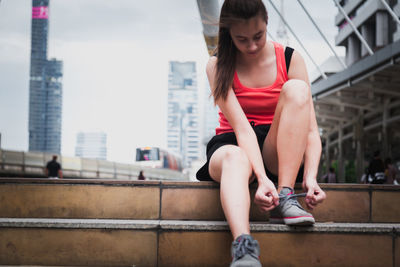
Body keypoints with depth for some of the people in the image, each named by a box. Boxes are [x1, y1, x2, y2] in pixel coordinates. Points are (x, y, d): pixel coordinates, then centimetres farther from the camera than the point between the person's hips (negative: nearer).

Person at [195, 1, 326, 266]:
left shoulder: (291, 60, -4)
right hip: (234, 145, -1)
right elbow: (241, 127, -20)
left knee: (296, 90, -26)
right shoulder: (218, 66, -6)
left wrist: (310, 177, -27)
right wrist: (261, 178, -34)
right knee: (235, 159, -39)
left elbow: (311, 129, -10)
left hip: (279, 153, 1)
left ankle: (285, 199, -31)